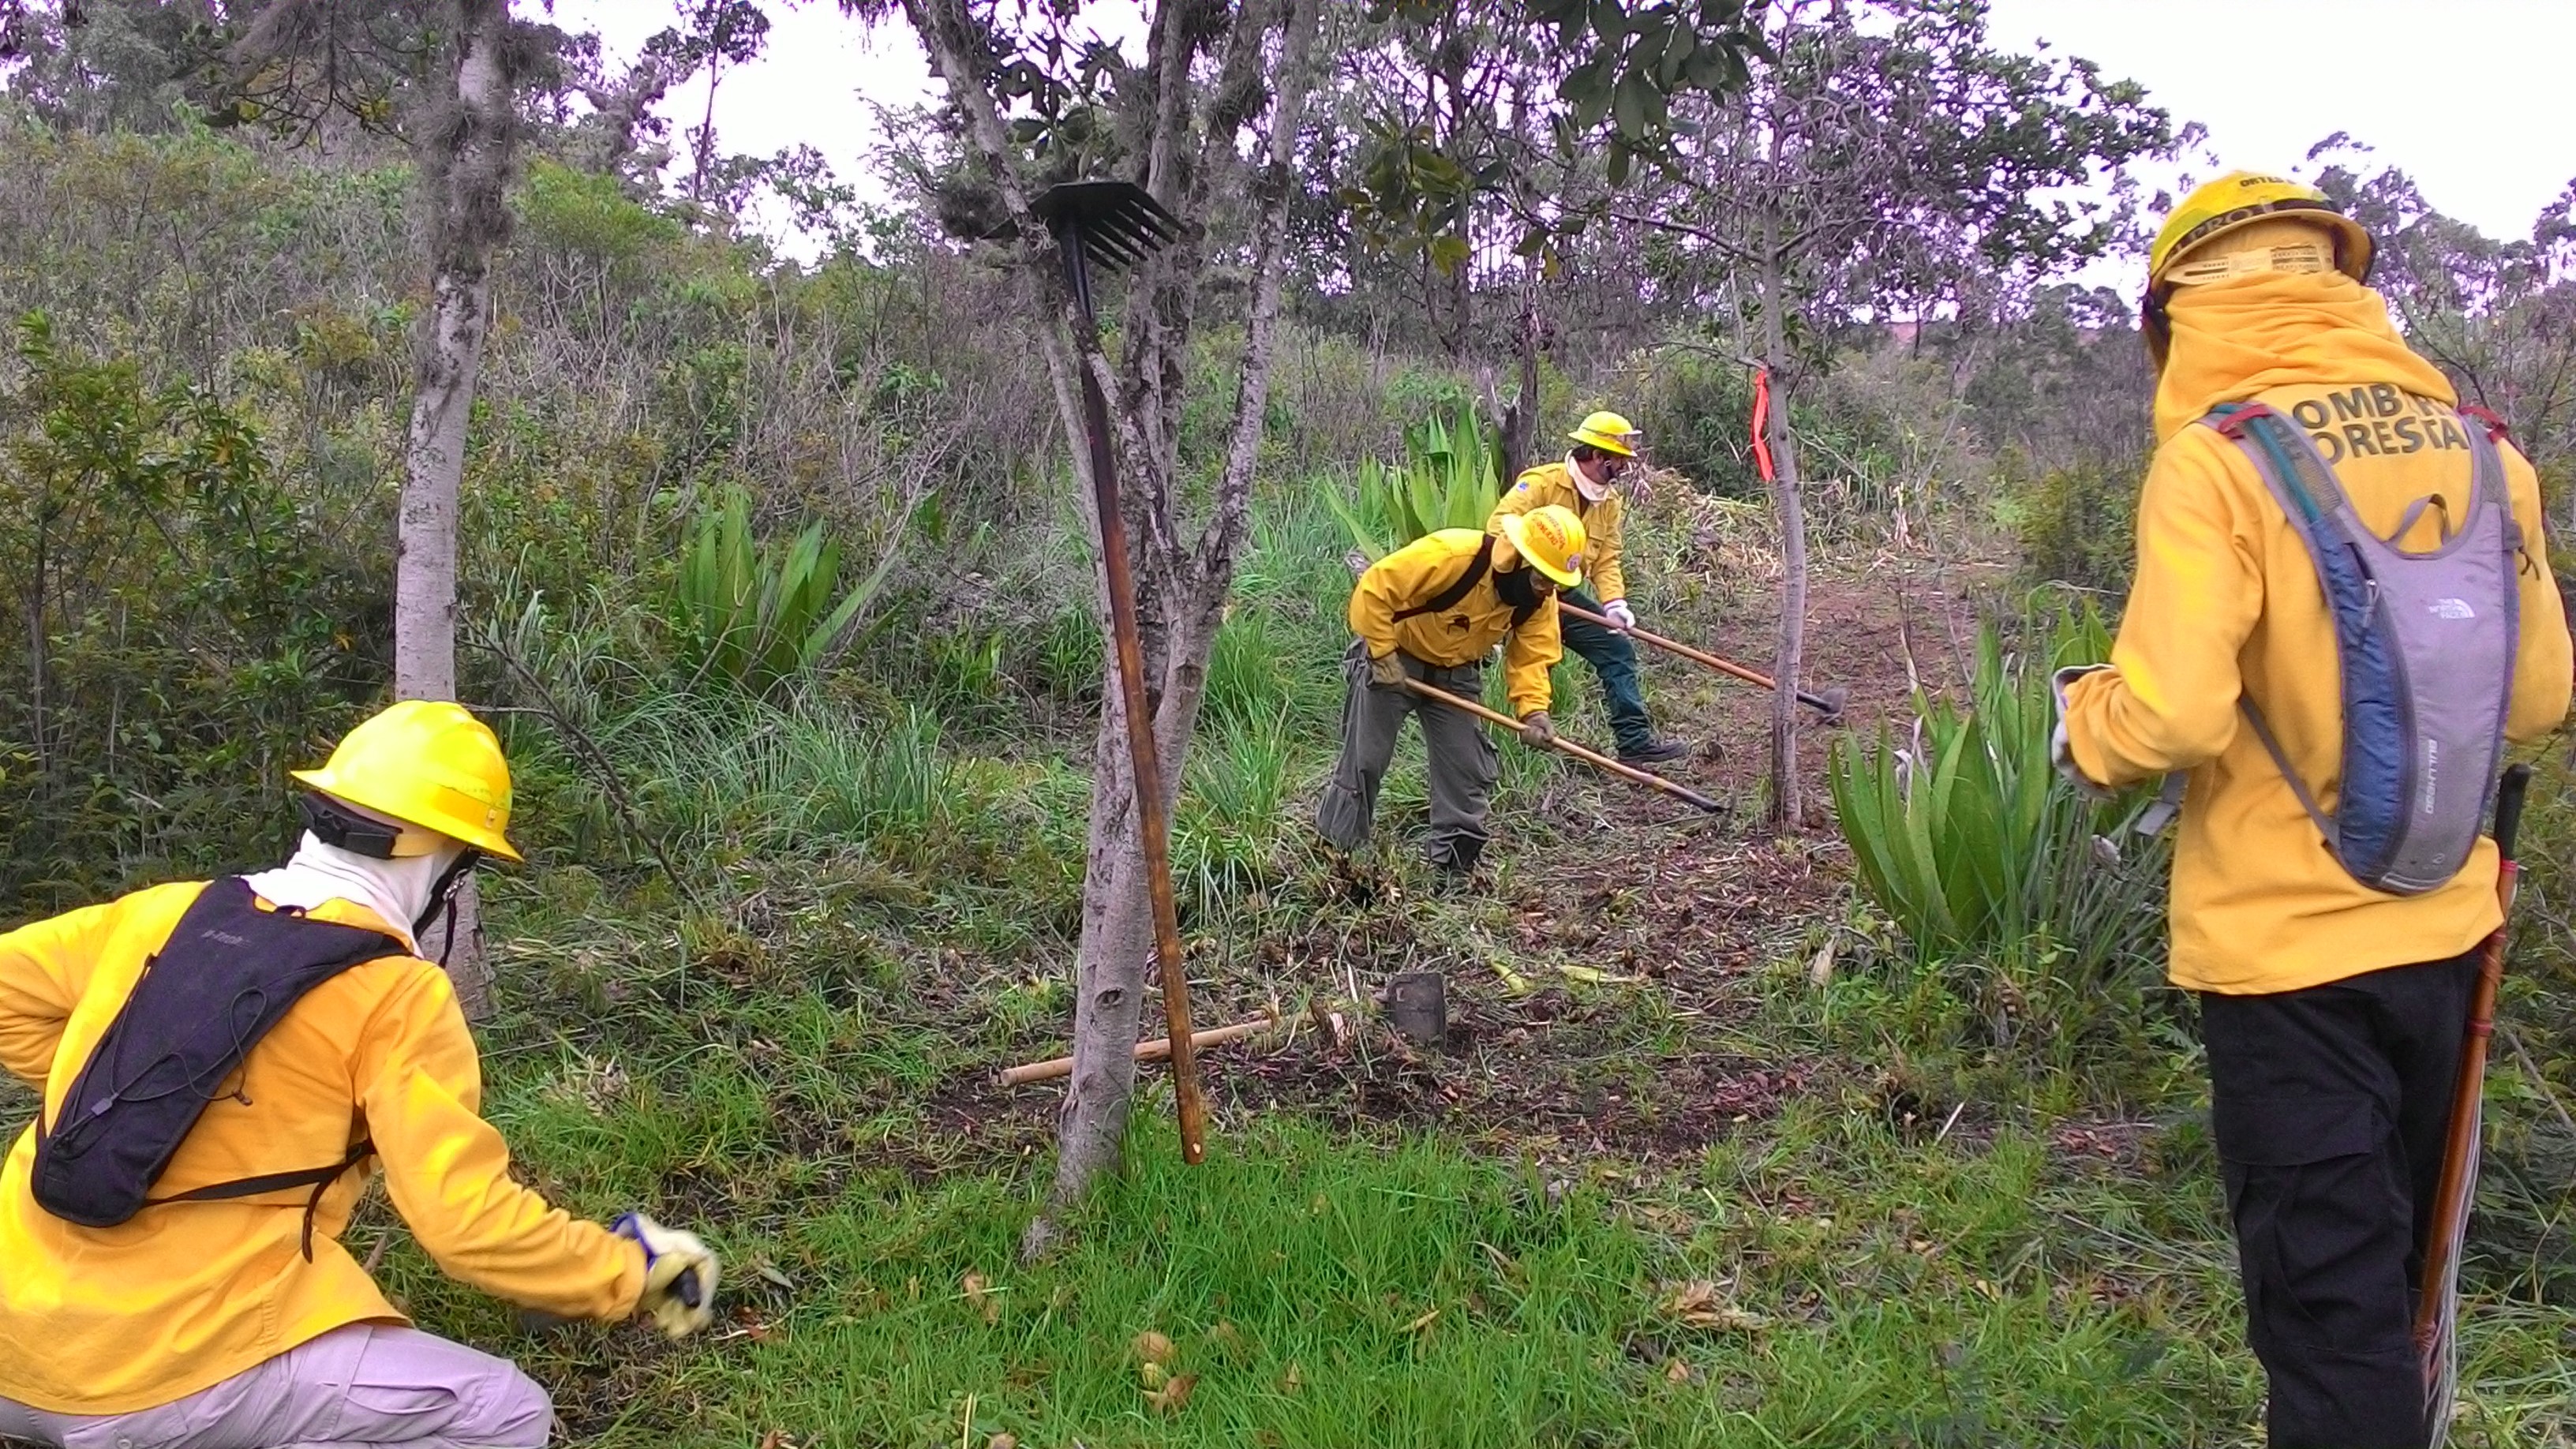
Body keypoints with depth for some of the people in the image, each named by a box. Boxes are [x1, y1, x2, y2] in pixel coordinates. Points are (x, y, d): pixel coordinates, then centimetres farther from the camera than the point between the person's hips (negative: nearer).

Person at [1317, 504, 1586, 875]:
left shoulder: (1540, 600, -14)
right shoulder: (1450, 554, -34)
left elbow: (1530, 657, -9)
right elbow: (1373, 590, -32)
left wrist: (1533, 709, -27)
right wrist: (1383, 655, -26)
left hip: (1456, 676, 5)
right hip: (1393, 662, -5)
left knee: (1468, 770, 4)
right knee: (1363, 762, 2)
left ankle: (1458, 863, 17)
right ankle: (1335, 854, 16)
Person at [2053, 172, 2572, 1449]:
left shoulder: (2217, 459, -17)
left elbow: (2172, 719, -25)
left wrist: (2080, 716, -4)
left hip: (2289, 946, -6)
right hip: (2440, 929, 6)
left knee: (2329, 1294, 5)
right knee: (2390, 1263, 24)